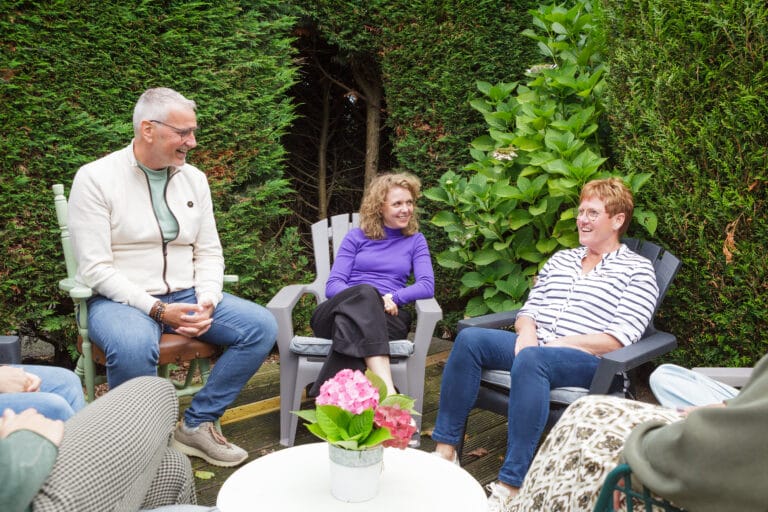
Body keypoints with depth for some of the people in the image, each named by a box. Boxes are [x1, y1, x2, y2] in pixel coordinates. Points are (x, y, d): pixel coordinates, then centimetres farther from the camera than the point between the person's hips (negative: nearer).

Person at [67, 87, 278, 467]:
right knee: (133, 346, -39)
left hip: (185, 295, 5)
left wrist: (207, 302, -10)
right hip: (120, 300, -5)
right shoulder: (95, 178, -7)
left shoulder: (193, 178, 8)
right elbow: (95, 268, -13)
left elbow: (209, 253, 10)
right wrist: (158, 310, -21)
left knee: (261, 326, -14)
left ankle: (197, 425, -3)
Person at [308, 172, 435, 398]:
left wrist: (392, 298, -18)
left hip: (388, 317, 1)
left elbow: (427, 285, 1)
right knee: (365, 293, -40)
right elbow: (333, 285, 3)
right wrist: (370, 298, -18)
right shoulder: (356, 237, 13)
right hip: (342, 309, 0)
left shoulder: (415, 240, 17)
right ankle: (387, 391, -59)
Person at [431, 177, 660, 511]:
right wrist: (526, 333, -4)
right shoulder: (561, 259, 22)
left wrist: (560, 344, -15)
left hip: (588, 360, -6)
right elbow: (530, 307, 19)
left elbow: (620, 339, -8)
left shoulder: (638, 271, 3)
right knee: (470, 339, -21)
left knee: (530, 360, -39)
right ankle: (445, 449, -18)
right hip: (535, 346, 6)